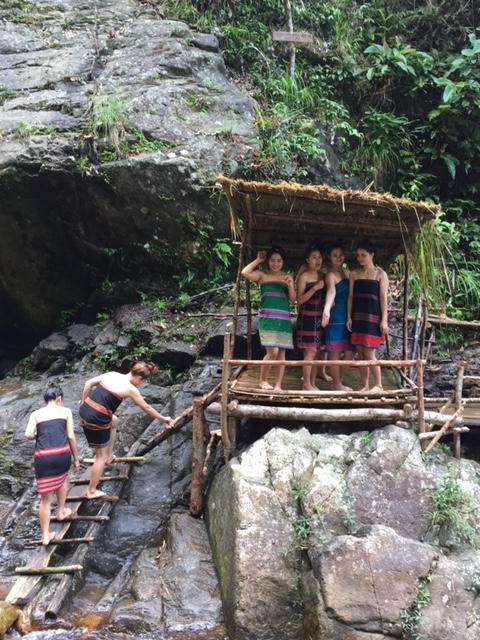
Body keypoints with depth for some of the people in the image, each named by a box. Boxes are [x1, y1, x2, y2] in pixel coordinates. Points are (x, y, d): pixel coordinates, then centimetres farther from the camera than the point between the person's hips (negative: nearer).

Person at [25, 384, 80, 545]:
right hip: (62, 454, 0)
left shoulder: (35, 414, 11)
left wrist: (37, 435, 19)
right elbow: (71, 437, 6)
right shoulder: (65, 411, 10)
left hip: (43, 457, 0)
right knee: (62, 478, 35)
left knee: (45, 498, 10)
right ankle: (61, 511, 45)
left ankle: (45, 536, 16)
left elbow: (28, 435, -4)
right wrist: (76, 459, 14)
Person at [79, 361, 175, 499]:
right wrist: (164, 419, 16)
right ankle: (91, 491, 23)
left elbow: (89, 383, 11)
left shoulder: (112, 374, 7)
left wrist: (83, 402, 21)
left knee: (114, 421, 33)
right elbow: (147, 409, 2)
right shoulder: (130, 389, -10)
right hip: (96, 420, -7)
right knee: (101, 456, 12)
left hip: (84, 410, 7)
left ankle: (109, 455, 37)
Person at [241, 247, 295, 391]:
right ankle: (263, 380, 8)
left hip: (284, 318, 4)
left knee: (281, 353, 1)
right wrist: (257, 260, 0)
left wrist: (290, 286, -6)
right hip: (267, 318, -4)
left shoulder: (287, 277, 15)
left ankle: (278, 385, 6)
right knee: (272, 352, -13)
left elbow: (292, 299, 12)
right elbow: (245, 273, -13)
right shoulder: (262, 275, 5)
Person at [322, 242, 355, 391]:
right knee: (335, 352, 0)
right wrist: (326, 309, -47)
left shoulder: (347, 272, 15)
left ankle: (338, 382, 22)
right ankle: (337, 385, 11)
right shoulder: (330, 275, -11)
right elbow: (331, 291, -31)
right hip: (336, 317, -8)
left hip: (348, 317, 8)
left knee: (350, 351, 9)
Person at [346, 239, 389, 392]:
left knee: (369, 354, -7)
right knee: (360, 353, 6)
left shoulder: (380, 274, -1)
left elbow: (383, 298, -5)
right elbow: (351, 297, 11)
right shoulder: (354, 274, 11)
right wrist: (349, 317, 4)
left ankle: (378, 385, 7)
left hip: (373, 317, -5)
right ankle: (364, 386, 15)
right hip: (358, 317, 5)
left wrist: (384, 320, -10)